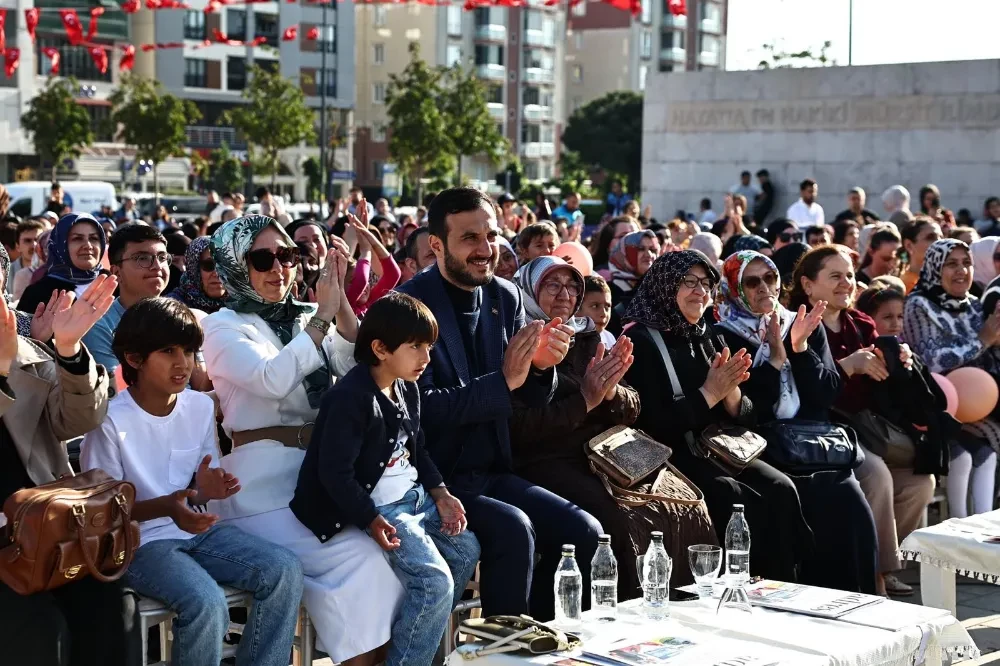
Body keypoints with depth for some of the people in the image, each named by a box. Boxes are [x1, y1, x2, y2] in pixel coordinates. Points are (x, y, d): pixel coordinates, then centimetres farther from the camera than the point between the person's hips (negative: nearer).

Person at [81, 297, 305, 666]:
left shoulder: (201, 406, 2)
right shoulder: (111, 420, -16)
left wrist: (207, 489, -13)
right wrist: (166, 506, -27)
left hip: (198, 529, 6)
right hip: (139, 540, -6)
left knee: (285, 570, -15)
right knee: (207, 604, -32)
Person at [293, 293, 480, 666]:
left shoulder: (408, 389, 9)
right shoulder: (350, 398, -21)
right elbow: (335, 473, -23)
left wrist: (440, 493, 5)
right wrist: (371, 520, -26)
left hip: (413, 496, 10)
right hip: (374, 506, -10)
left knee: (466, 550, 13)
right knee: (435, 582, -20)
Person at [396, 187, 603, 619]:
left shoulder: (505, 297, 6)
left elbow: (531, 399, 12)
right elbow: (421, 408, -19)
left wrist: (541, 366, -11)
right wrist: (503, 381, -24)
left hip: (493, 473, 7)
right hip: (435, 479, -7)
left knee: (583, 531, -9)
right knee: (512, 528, -28)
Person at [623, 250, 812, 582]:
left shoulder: (709, 339, 14)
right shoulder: (640, 342, -7)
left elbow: (741, 418, 12)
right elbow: (654, 428, -15)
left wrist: (730, 390, -10)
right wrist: (708, 394, -15)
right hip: (669, 459, -6)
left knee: (781, 489, -19)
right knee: (745, 502, -27)